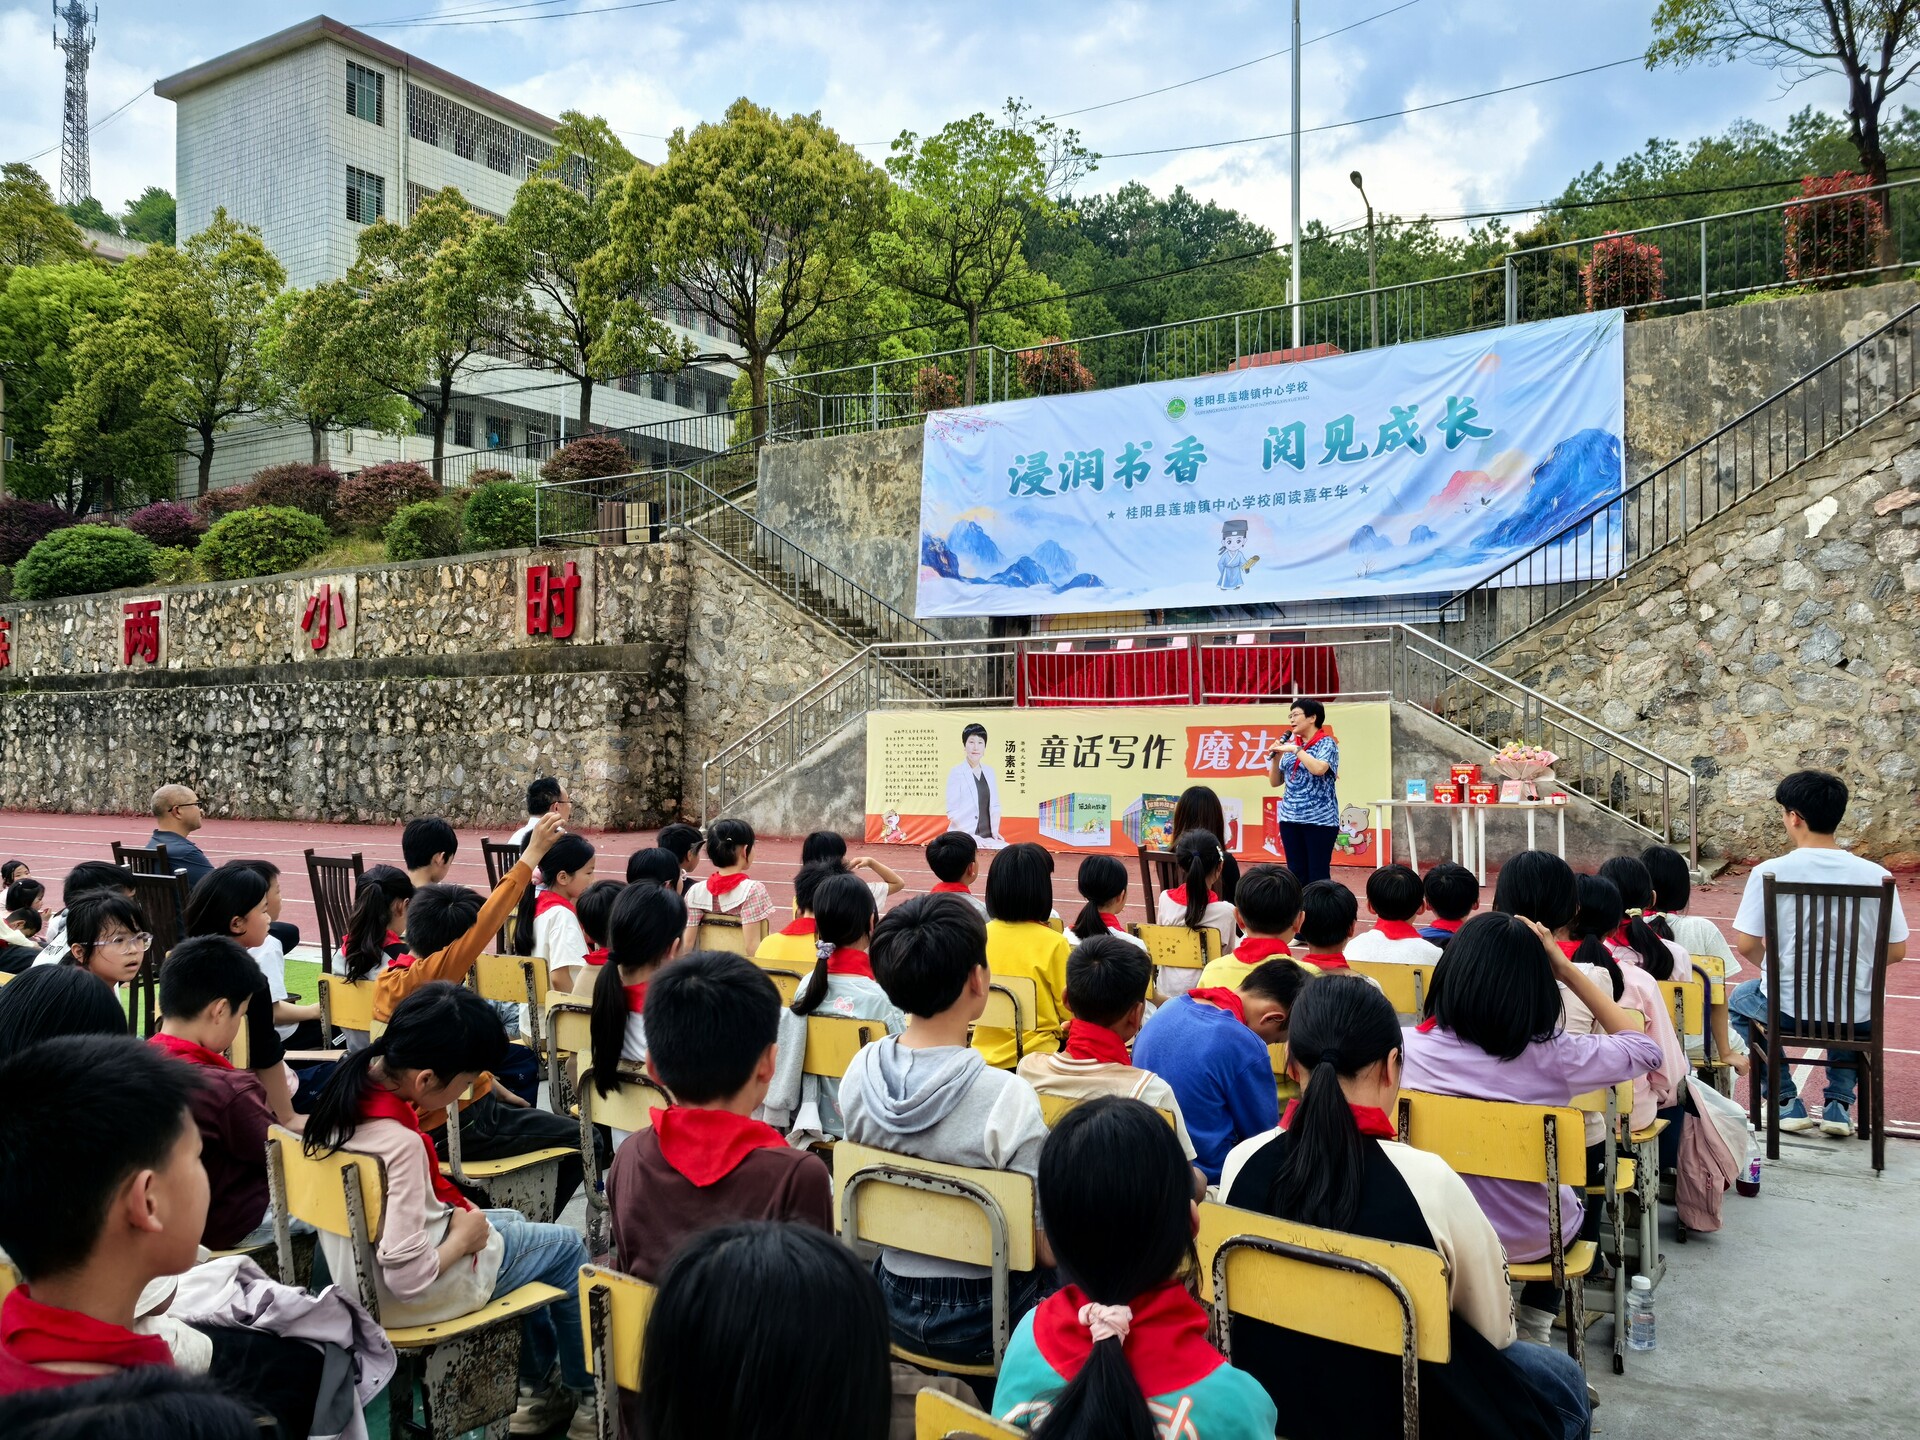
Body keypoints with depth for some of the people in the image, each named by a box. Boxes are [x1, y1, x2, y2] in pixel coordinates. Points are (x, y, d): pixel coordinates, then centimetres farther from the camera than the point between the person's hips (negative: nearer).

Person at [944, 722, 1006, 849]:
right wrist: (971, 837, -14)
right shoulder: (956, 773, -4)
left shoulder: (989, 772, 12)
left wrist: (995, 831, 2)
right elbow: (952, 812, -8)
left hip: (987, 838, 5)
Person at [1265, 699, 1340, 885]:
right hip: (1291, 818, 6)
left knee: (1318, 874, -4)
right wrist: (1275, 758, -1)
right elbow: (1275, 782, 14)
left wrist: (1296, 749, -14)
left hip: (1320, 819, -6)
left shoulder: (1326, 743, -3)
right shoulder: (1290, 746, 13)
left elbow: (1319, 768, -23)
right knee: (1296, 873, 7)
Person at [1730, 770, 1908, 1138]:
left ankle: (1787, 1102, 25)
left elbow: (1746, 945, -11)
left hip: (1787, 1009, -2)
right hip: (1855, 1016, 3)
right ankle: (1839, 1103, 27)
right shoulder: (1875, 875, -9)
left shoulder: (1769, 872, -15)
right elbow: (1896, 951, -1)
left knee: (1738, 999, 32)